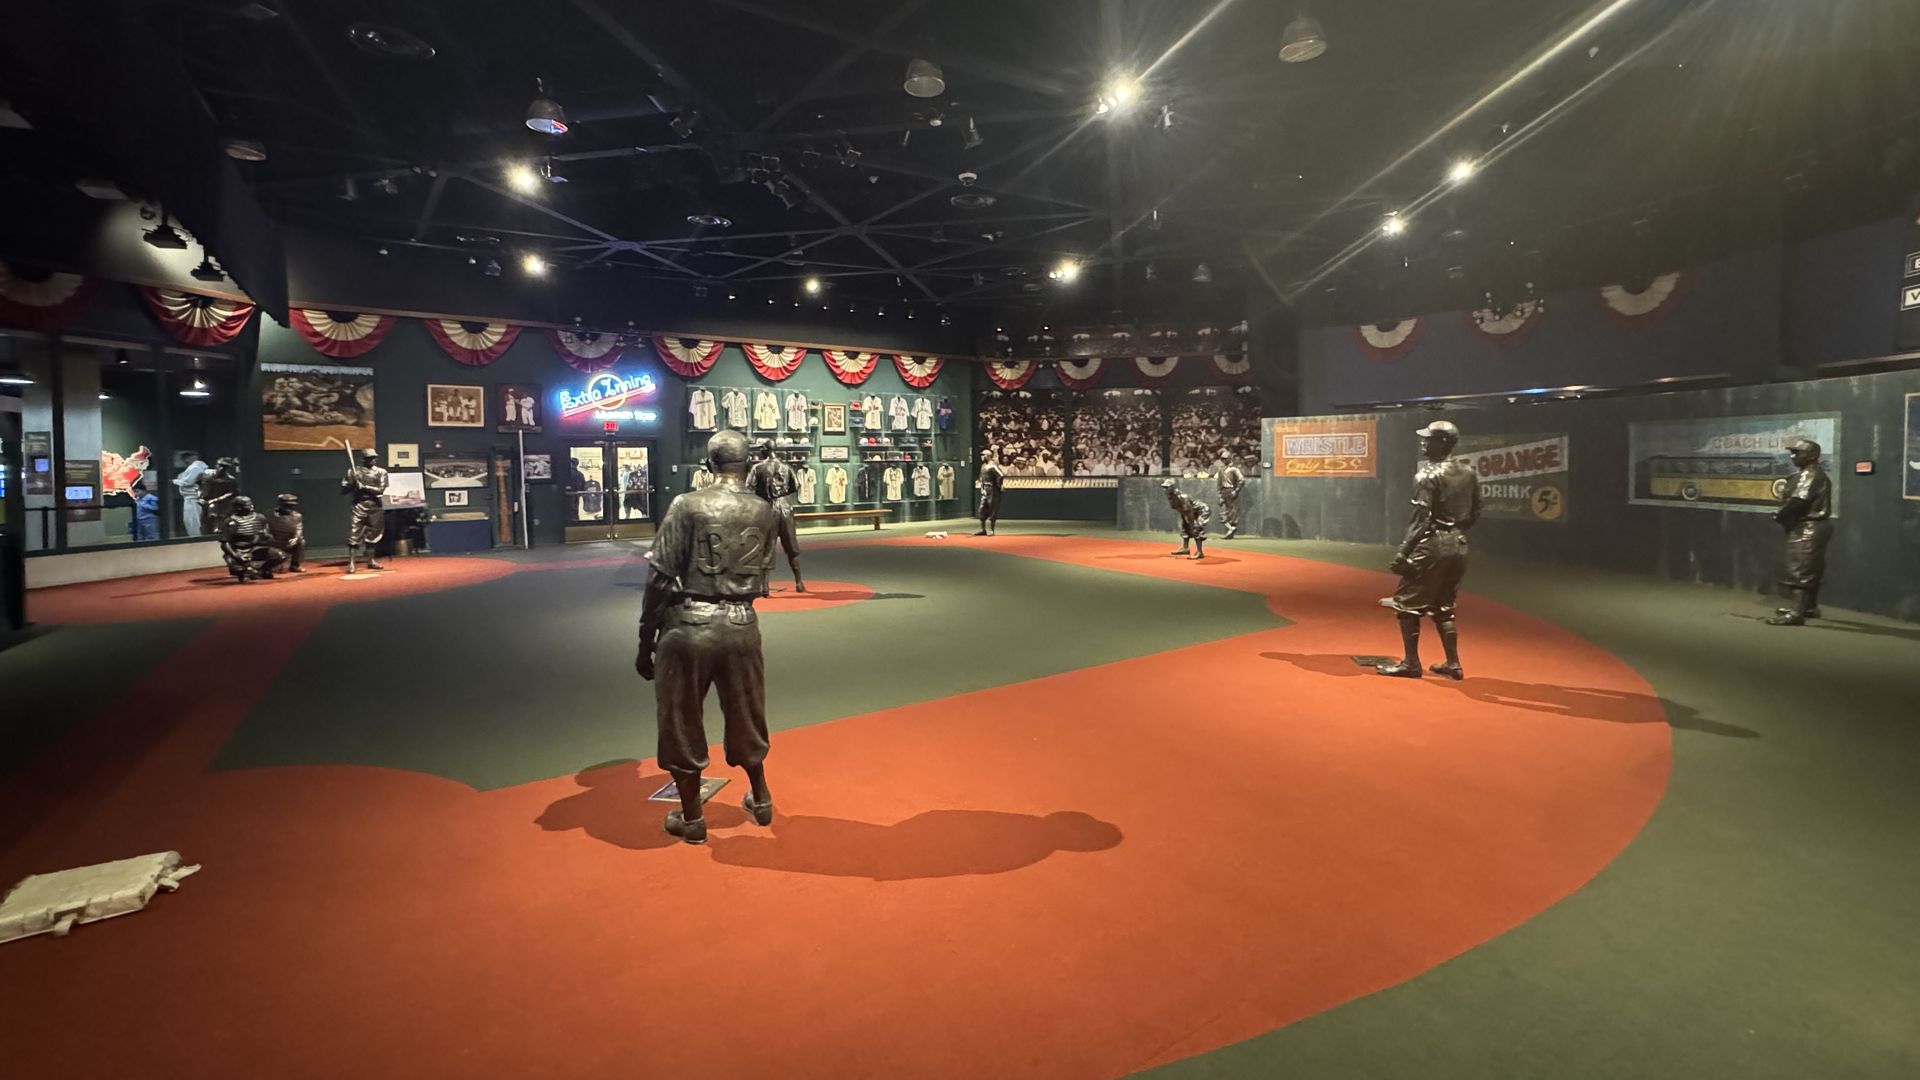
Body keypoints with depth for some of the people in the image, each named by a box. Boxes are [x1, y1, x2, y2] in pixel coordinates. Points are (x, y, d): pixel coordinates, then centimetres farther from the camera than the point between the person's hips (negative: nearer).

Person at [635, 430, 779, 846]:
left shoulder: (687, 506, -10)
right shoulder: (765, 511, 0)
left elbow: (660, 579, -9)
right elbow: (762, 576, 4)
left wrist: (646, 640, -2)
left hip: (689, 625, -3)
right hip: (741, 626, 3)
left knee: (681, 721, 14)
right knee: (745, 715, 22)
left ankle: (692, 818, 27)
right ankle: (760, 800, 39)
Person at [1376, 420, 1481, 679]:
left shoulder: (1428, 475, -13)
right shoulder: (1469, 473, 9)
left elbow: (1422, 519, -19)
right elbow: (1475, 514, 12)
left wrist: (1403, 551, -19)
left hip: (1431, 546, -8)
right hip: (1459, 546, 8)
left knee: (1407, 602, 2)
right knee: (1443, 607, 18)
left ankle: (1411, 663, 4)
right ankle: (1453, 664, 19)